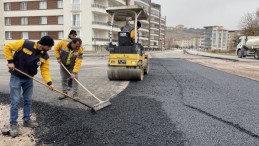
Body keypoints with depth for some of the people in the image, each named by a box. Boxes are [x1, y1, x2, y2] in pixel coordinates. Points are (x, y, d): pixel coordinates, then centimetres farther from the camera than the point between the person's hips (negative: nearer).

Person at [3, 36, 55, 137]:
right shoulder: (24, 44, -19)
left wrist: (49, 83, -20)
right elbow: (7, 47, -12)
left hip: (29, 79, 5)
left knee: (28, 100, 12)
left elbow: (45, 70, -8)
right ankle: (13, 124, 11)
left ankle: (27, 120, 29)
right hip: (16, 77, -5)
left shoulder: (45, 56, -7)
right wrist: (10, 61, -18)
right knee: (15, 101, -2)